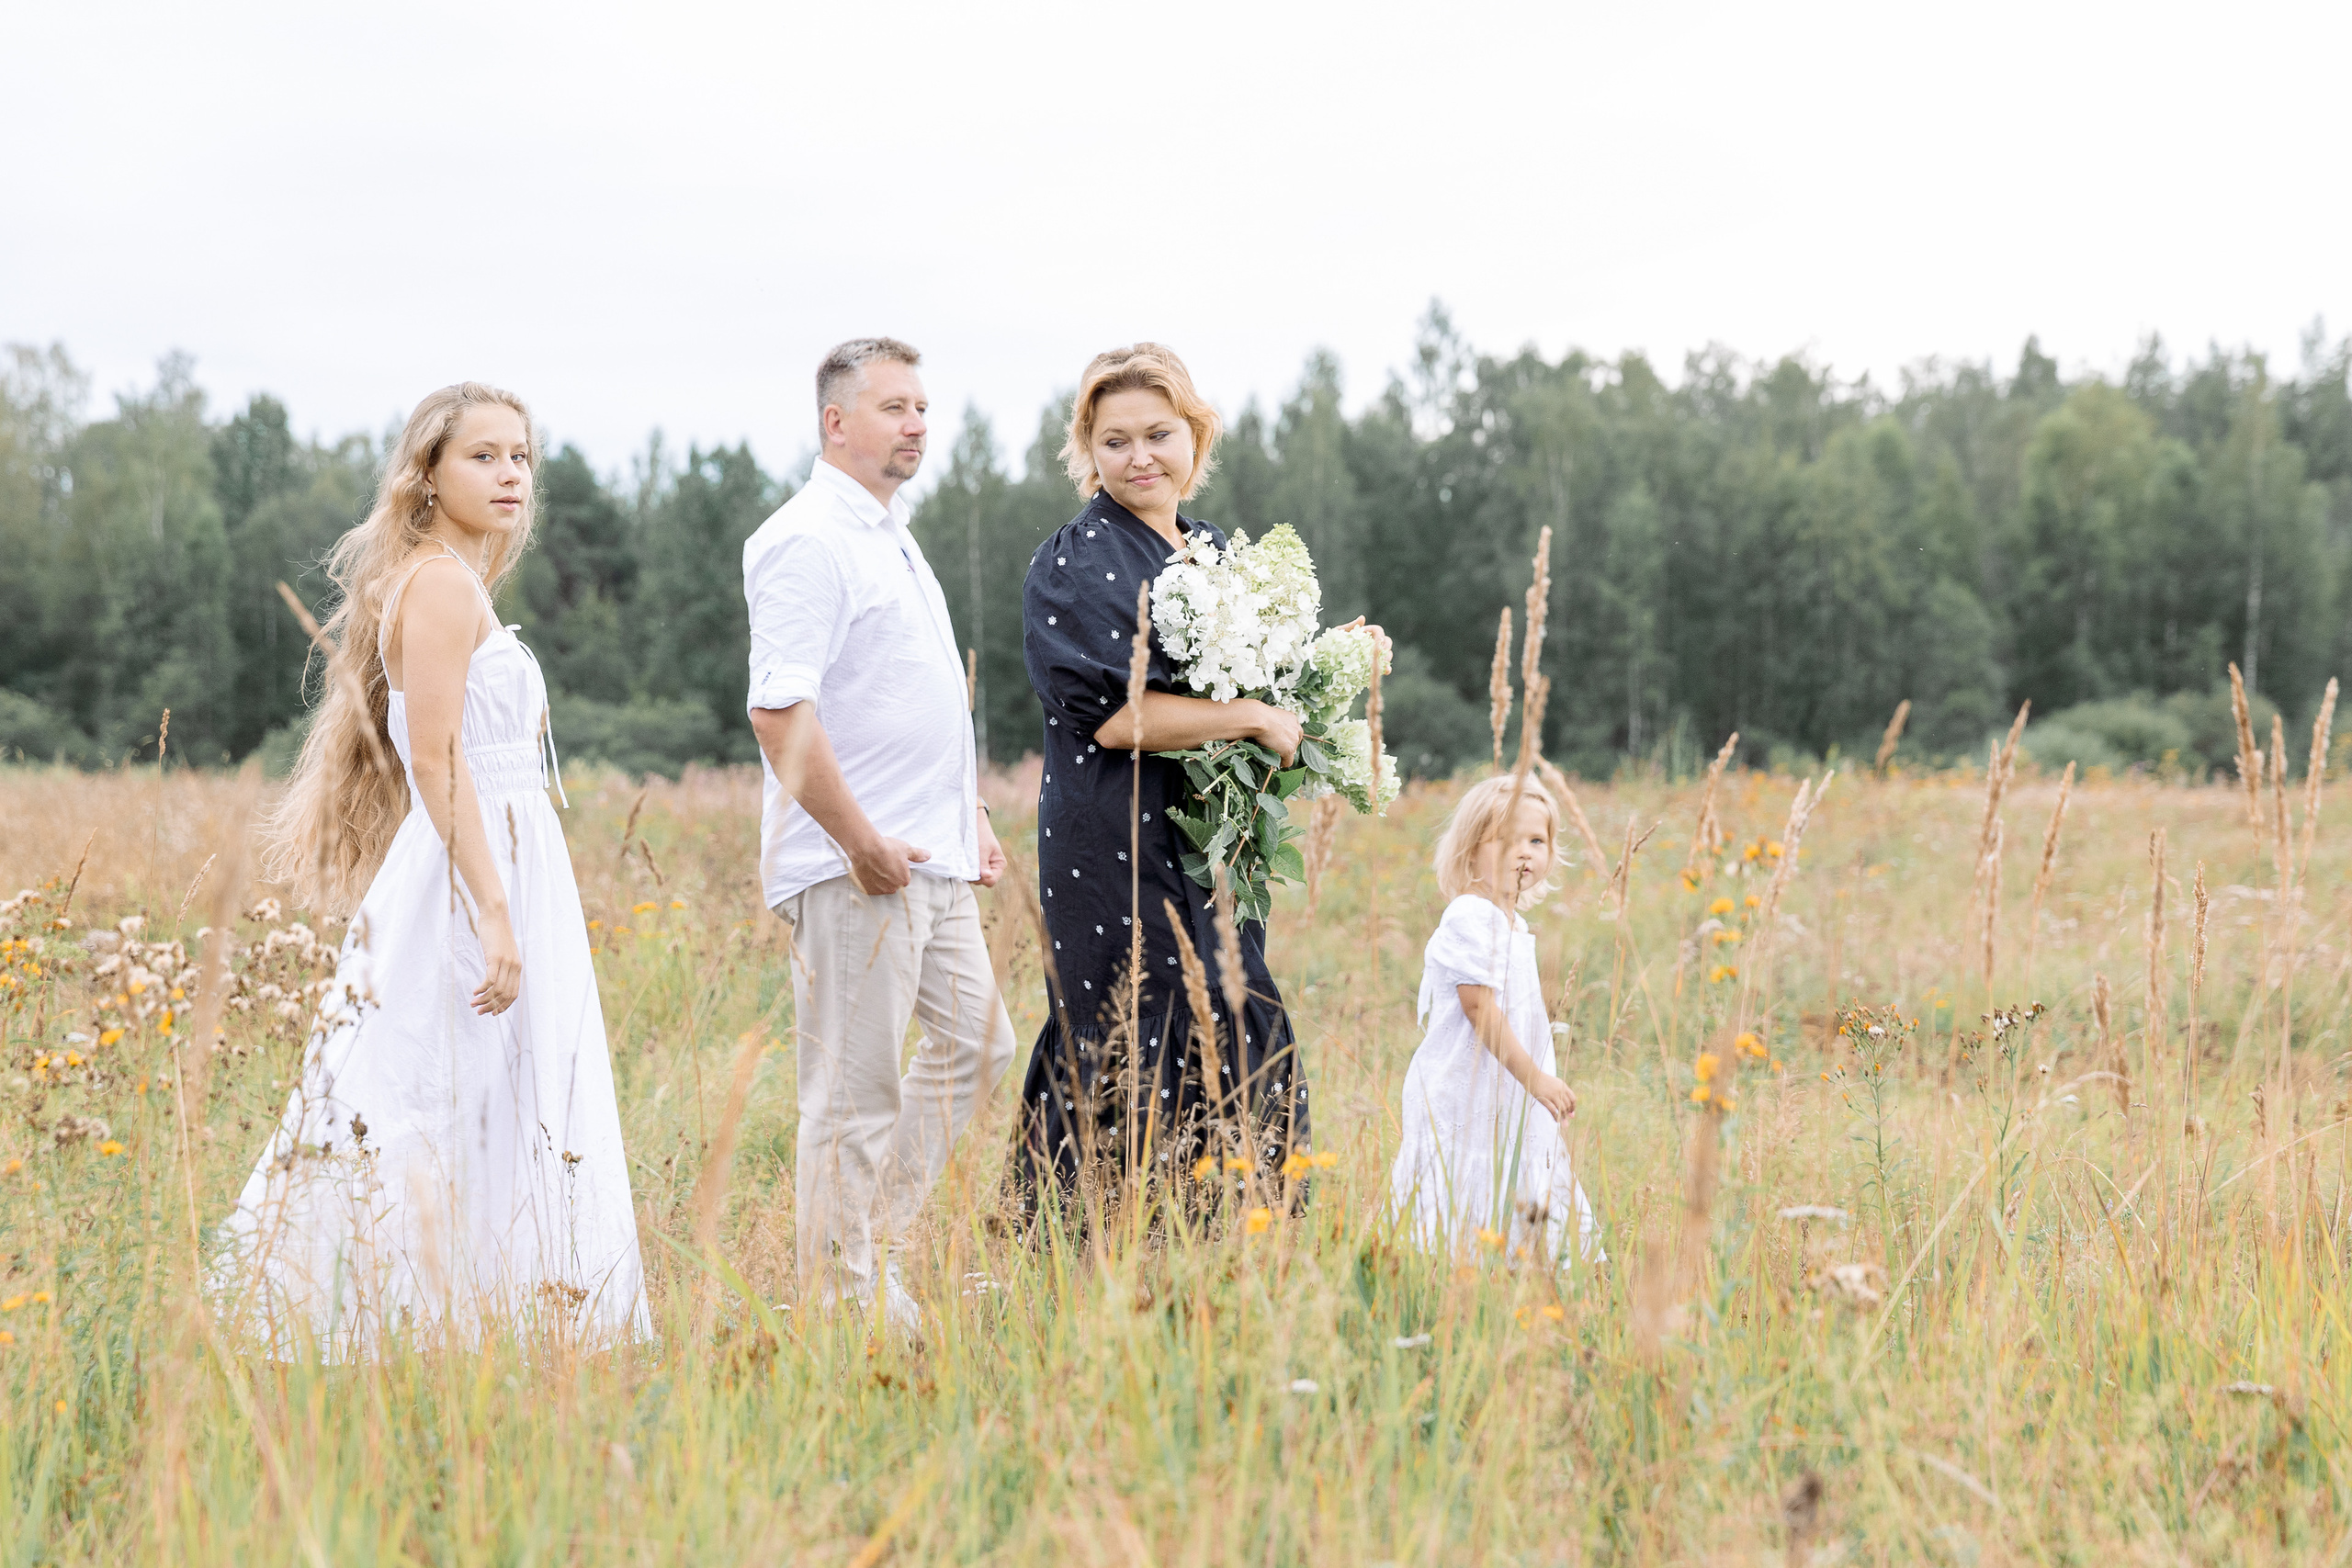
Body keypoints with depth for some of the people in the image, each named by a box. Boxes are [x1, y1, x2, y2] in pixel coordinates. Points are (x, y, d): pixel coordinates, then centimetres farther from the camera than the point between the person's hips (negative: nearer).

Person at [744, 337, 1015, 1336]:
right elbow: (780, 710, -22)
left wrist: (971, 817, 21)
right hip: (857, 868, -10)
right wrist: (861, 840, -22)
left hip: (930, 860, 10)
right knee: (854, 1093, -4)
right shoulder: (807, 540, -13)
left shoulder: (893, 538, 19)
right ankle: (846, 1299, 4)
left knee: (975, 1044, 15)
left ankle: (876, 1241, 24)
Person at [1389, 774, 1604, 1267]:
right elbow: (1479, 1008, -20)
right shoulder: (1469, 918, -15)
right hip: (1463, 1093, -10)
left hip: (1512, 1096, 10)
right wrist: (1534, 1077, -21)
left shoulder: (1514, 926, 15)